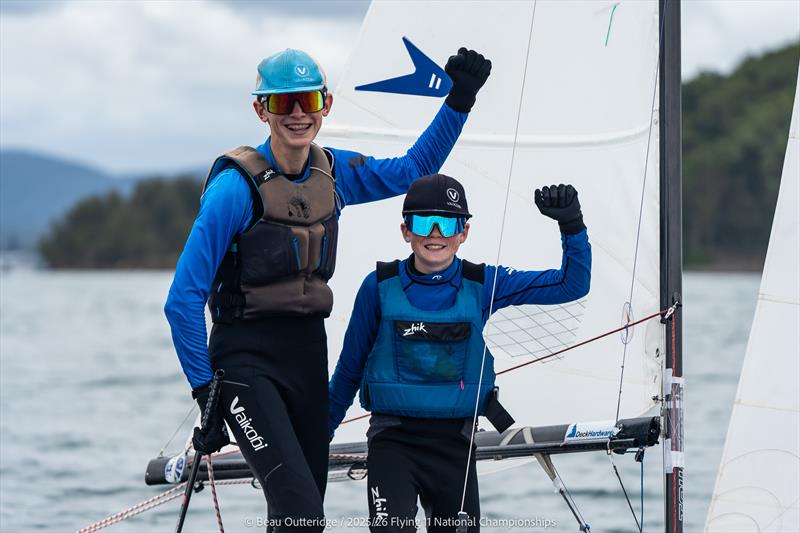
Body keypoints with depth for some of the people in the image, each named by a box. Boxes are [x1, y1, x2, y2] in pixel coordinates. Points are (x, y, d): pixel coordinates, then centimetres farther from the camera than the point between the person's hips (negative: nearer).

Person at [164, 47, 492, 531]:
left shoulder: (334, 172, 5)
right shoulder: (236, 186, -15)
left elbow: (414, 169, 22)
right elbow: (184, 301, -13)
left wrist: (460, 100, 10)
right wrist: (206, 395, -15)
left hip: (309, 353, 7)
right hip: (248, 360, -7)